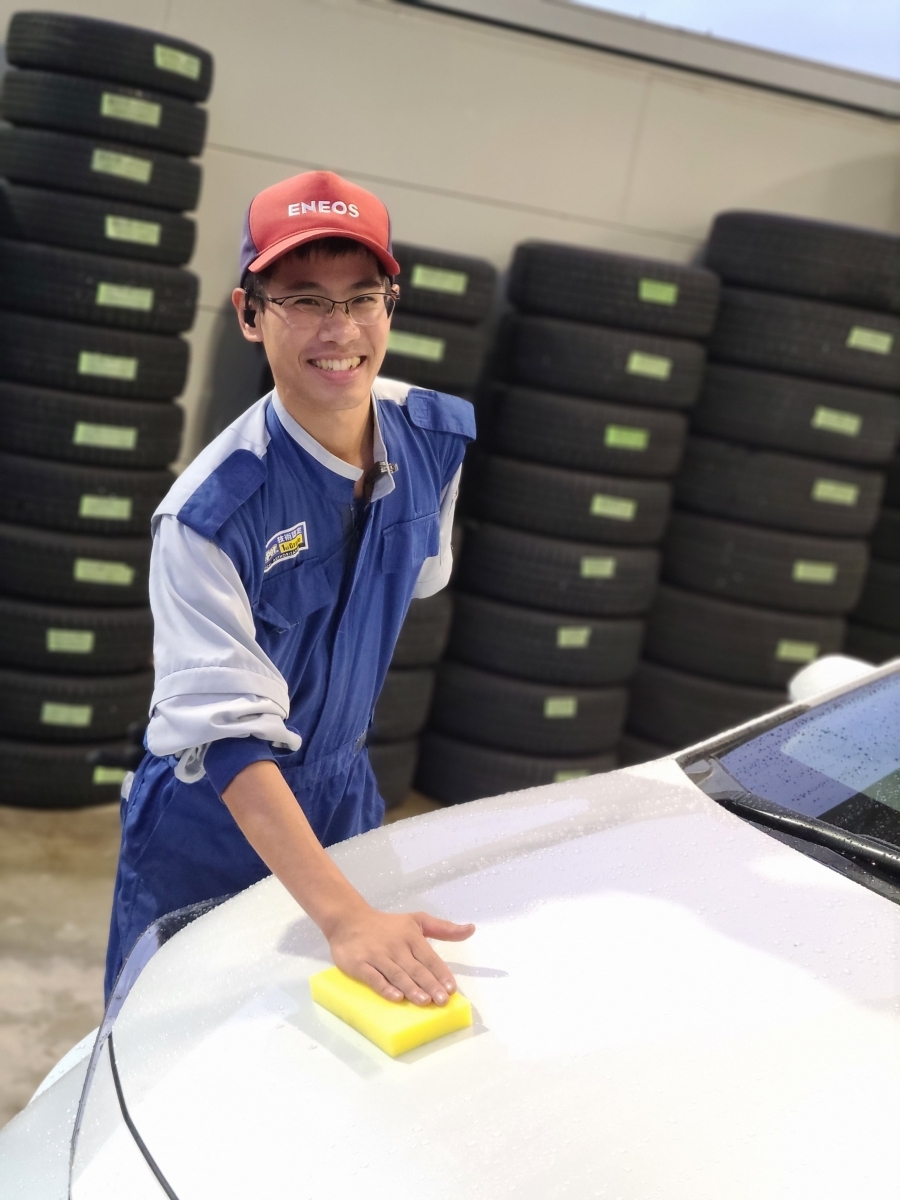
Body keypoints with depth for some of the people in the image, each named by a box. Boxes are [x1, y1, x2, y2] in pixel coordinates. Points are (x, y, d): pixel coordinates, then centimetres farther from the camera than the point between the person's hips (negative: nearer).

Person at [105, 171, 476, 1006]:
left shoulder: (440, 437, -11)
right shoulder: (209, 512, -30)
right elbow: (226, 737, -33)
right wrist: (345, 915, -42)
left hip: (344, 794, 5)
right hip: (211, 822, -5)